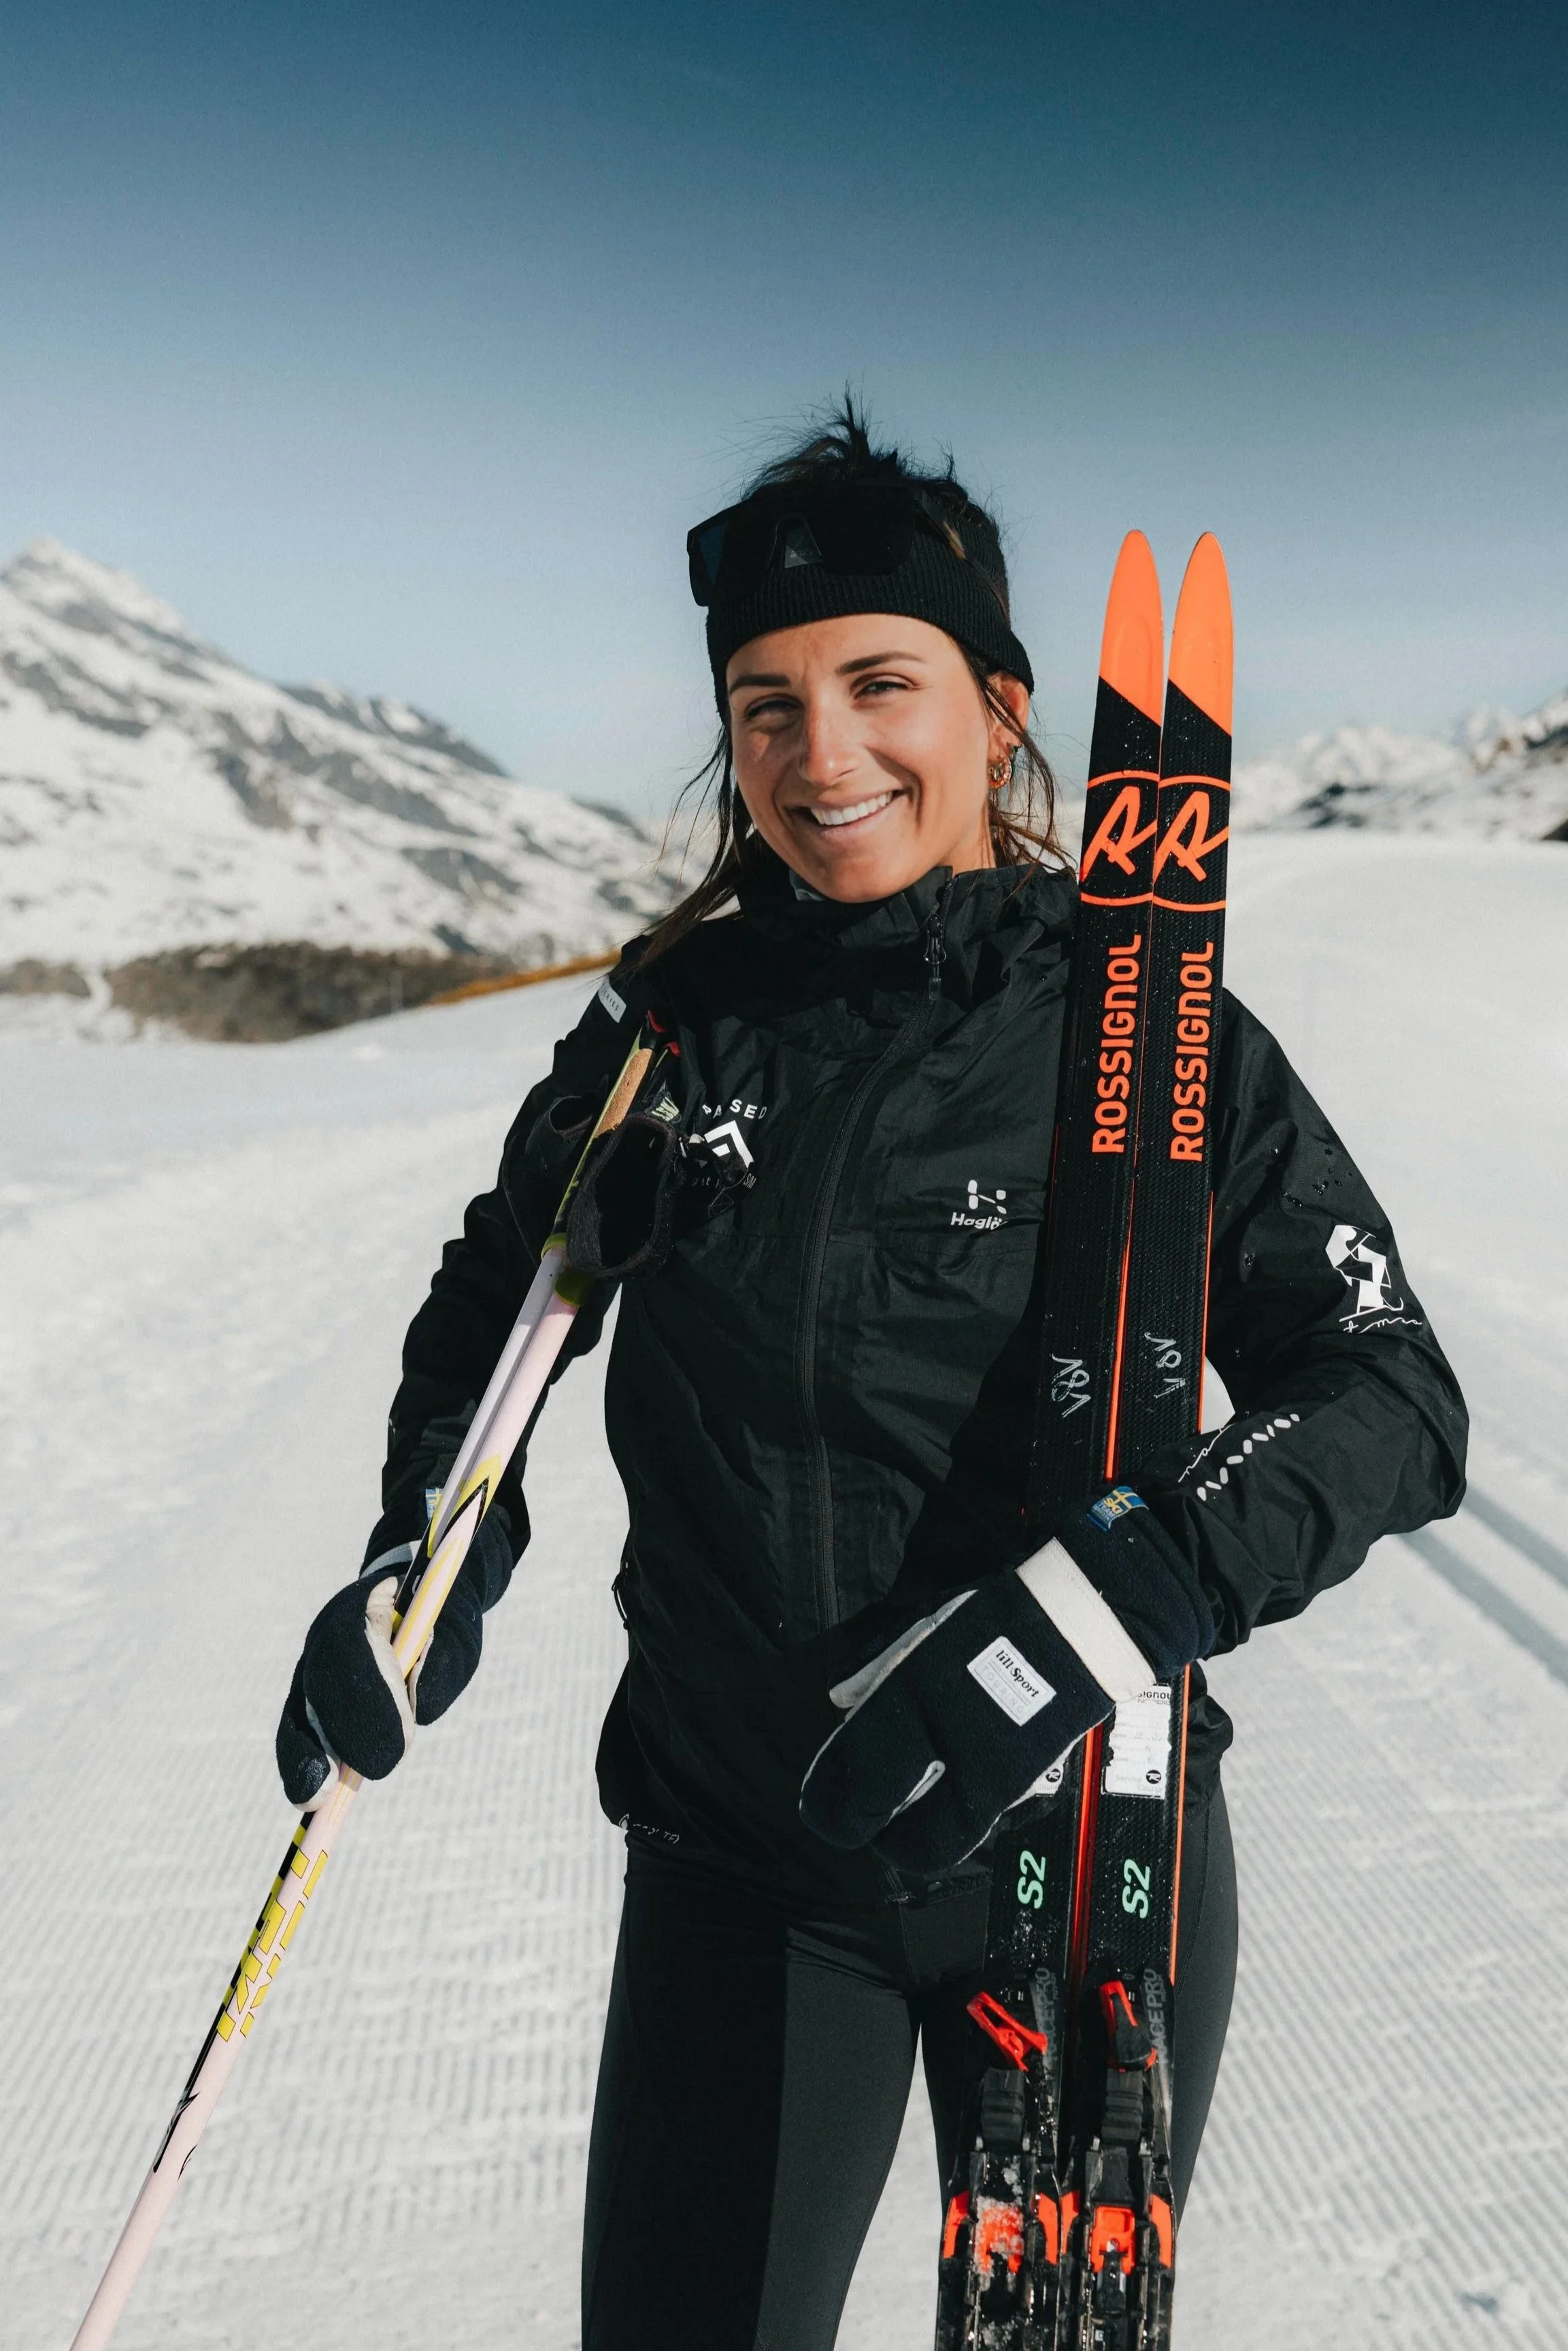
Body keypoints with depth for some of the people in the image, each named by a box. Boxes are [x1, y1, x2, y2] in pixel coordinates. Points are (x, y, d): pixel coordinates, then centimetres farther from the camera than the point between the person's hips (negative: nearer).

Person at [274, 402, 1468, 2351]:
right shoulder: (671, 1022, -5)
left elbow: (1397, 1402, -13)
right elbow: (498, 1295, 11)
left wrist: (1096, 1602, -29)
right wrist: (426, 1562, -5)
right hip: (742, 1858, 1)